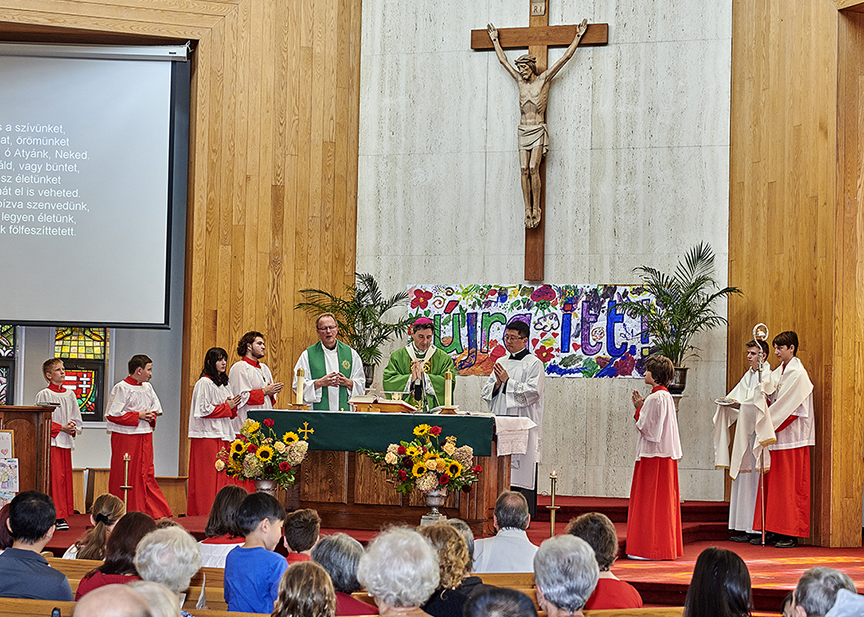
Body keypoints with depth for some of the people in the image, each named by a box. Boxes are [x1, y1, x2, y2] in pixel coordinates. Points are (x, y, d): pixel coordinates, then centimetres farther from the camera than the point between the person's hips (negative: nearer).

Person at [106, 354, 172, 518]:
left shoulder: (147, 387, 12)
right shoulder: (121, 388, -10)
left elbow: (156, 409, 24)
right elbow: (112, 414, -15)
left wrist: (151, 416, 0)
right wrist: (138, 416, -14)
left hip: (145, 436, 6)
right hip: (125, 436, -6)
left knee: (146, 475, 7)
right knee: (124, 477, -2)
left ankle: (155, 512, 8)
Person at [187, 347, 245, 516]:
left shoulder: (223, 384, 17)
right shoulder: (204, 383, -8)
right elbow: (203, 410, -14)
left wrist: (233, 406, 2)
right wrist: (226, 407, -10)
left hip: (223, 435, 8)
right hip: (207, 436, -8)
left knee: (222, 476, 5)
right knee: (207, 478, -7)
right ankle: (204, 514, -5)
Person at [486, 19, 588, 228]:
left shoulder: (544, 79, 2)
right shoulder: (520, 80, 13)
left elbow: (566, 56, 3)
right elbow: (503, 60, 24)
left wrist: (578, 36, 4)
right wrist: (495, 39, 31)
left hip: (538, 130, -4)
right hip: (523, 131, 4)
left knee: (533, 168, -16)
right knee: (524, 170, -5)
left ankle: (536, 209, -12)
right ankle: (528, 209, -5)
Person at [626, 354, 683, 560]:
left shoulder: (656, 398, -17)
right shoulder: (666, 396, 13)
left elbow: (646, 427, -18)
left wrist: (639, 409, -4)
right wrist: (642, 407, 13)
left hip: (654, 454, -10)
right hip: (666, 453, 10)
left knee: (650, 501, -5)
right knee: (663, 502, 12)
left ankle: (650, 547, -2)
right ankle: (665, 547, 16)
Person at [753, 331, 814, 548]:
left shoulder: (797, 374, -11)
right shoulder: (778, 373, 14)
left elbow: (789, 408, -15)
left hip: (792, 437, -8)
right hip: (776, 436, 8)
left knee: (791, 484, -5)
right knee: (773, 482, 7)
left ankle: (791, 534, -1)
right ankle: (774, 531, 11)